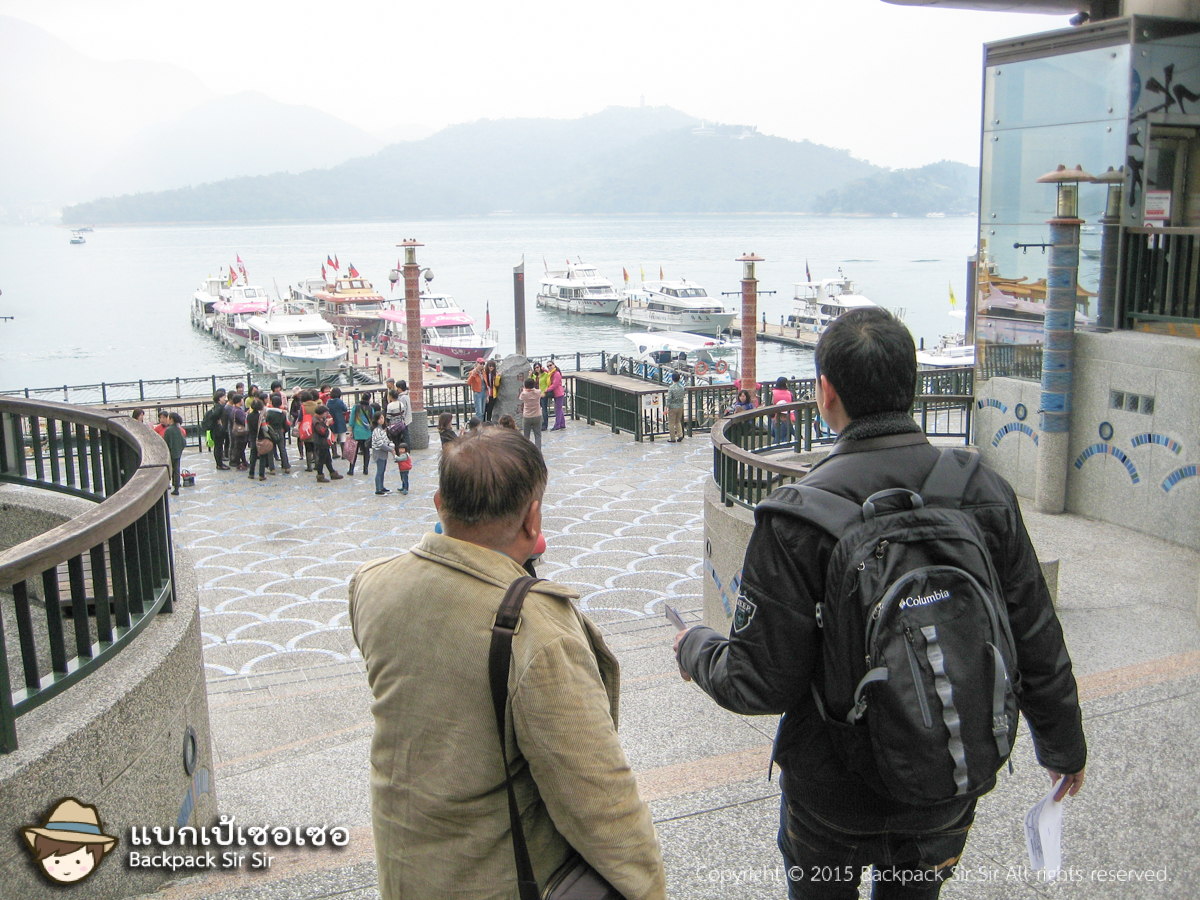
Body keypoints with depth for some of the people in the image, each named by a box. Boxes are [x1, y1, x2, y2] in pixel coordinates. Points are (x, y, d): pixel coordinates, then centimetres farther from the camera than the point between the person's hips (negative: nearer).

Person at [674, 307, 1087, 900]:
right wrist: (1063, 746, 14)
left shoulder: (798, 518, -25)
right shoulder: (984, 490, -13)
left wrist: (696, 650, 2)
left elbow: (761, 684, -20)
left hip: (835, 796, -3)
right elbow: (1037, 645, -4)